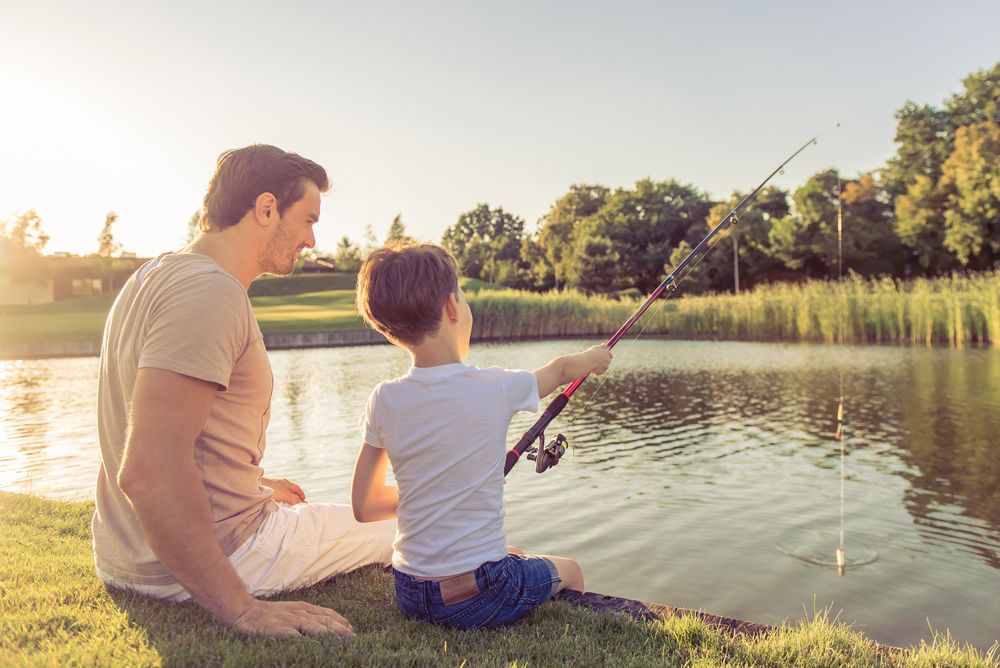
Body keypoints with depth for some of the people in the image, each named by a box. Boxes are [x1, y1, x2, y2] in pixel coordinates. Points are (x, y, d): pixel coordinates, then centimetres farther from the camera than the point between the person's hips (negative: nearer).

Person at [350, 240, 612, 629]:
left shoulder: (384, 401, -9)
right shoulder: (497, 389, -17)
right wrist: (593, 357, 27)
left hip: (409, 596, 4)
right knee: (569, 572, 26)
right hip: (479, 599, -4)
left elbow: (364, 506, 1)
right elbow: (561, 370, 6)